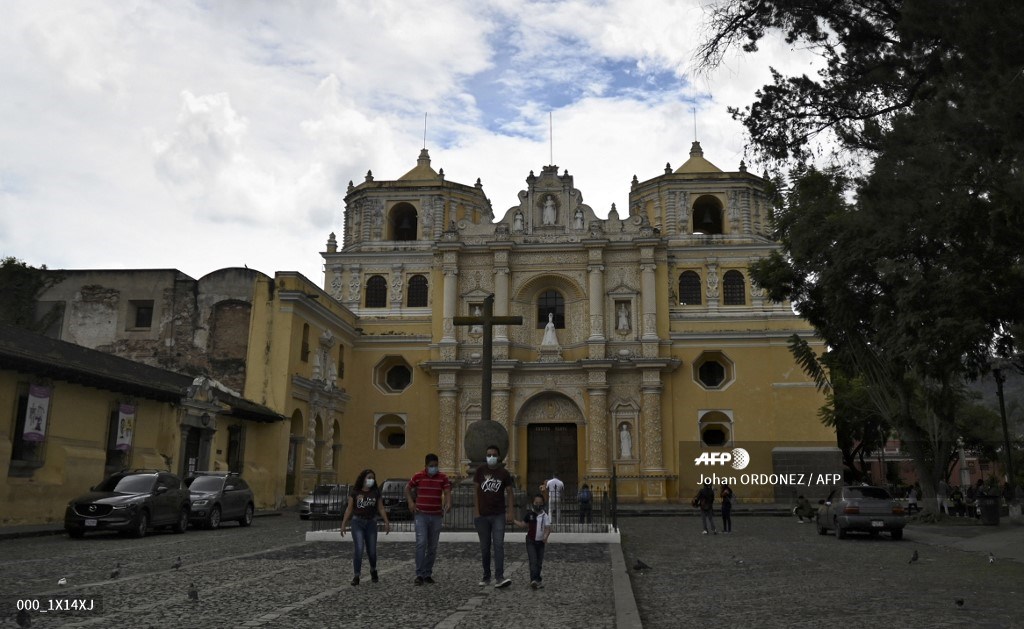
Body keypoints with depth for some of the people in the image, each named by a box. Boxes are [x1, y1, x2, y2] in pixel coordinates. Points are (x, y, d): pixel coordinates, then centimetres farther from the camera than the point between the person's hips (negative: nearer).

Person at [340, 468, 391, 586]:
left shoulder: (376, 492, 3)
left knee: (372, 551, 6)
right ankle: (356, 576, 0)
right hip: (357, 522, -2)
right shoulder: (354, 492, -3)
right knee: (358, 549, -12)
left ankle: (373, 570, 35)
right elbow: (349, 509, 0)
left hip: (371, 523, 2)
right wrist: (343, 524, -3)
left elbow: (381, 508, 4)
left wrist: (386, 522, -3)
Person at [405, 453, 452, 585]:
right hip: (421, 515, -2)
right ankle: (419, 574, -9)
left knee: (433, 547, 8)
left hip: (437, 516, 2)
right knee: (421, 543, -14)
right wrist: (410, 502, -3)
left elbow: (447, 492, -7)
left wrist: (448, 504, -27)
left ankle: (428, 574, 19)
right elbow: (408, 488, 11)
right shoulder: (418, 476, -2)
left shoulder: (443, 477, 0)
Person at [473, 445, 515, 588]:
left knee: (499, 545, -10)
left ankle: (499, 577, -13)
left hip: (498, 515, -1)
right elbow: (475, 491, 5)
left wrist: (510, 511, -6)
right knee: (485, 547, 9)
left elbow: (509, 493, 4)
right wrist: (476, 511, -2)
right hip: (482, 515, 2)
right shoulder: (480, 471, 3)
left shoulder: (504, 473, 1)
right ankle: (486, 577, 19)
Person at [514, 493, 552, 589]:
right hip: (530, 541, -1)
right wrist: (514, 520, 1)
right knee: (533, 560, -14)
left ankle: (537, 579, 25)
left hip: (540, 541, 1)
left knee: (539, 562, 9)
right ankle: (534, 580, -22)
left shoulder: (545, 515, -4)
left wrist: (546, 536, -29)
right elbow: (523, 525, 10)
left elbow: (548, 528, -11)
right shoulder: (529, 514, -1)